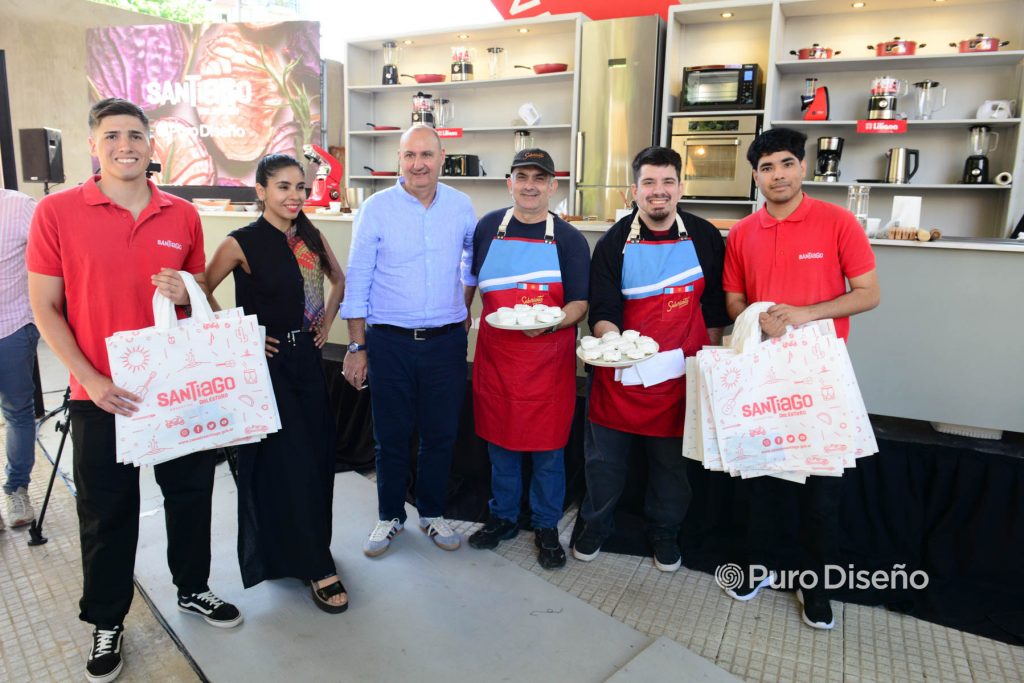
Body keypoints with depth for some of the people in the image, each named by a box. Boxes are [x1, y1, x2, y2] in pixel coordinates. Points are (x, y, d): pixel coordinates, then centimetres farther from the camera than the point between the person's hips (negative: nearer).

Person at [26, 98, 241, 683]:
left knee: (191, 493, 15)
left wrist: (186, 296, -12)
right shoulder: (57, 212, -6)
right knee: (107, 514, 11)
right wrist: (92, 381, -14)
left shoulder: (183, 216, 1)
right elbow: (45, 308, -4)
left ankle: (193, 589, 38)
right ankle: (107, 622, 32)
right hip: (101, 394, -2)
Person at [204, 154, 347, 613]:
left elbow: (338, 279, 22)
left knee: (316, 455, 11)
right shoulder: (243, 243, -10)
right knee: (286, 462, -4)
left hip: (307, 358, 6)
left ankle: (298, 544, 34)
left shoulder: (311, 237, 6)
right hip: (267, 362, -6)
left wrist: (326, 322, 12)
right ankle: (316, 567, 7)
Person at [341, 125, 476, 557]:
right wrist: (357, 346, -4)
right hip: (390, 342, -2)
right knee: (391, 436, 8)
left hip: (446, 341, 2)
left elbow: (473, 257, 22)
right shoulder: (376, 208, -5)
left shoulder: (461, 206, 2)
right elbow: (357, 282, -3)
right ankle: (390, 516, 28)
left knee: (441, 433, 10)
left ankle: (432, 513, 30)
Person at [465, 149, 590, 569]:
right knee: (500, 444, 13)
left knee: (547, 448, 7)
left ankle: (546, 527, 25)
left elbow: (580, 304, -5)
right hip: (495, 356, 2)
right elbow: (471, 281, 16)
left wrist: (550, 324, -23)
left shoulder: (568, 239, -2)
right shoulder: (489, 227, 4)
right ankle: (503, 518, 33)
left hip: (548, 359, -2)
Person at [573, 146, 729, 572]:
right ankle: (594, 526, 33)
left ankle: (665, 534, 36)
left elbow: (715, 306, 8)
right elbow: (601, 308, -6)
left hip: (680, 371, 1)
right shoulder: (614, 243, -3)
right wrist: (609, 335, -27)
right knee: (604, 456, 10)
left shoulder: (704, 237, 2)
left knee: (672, 459, 14)